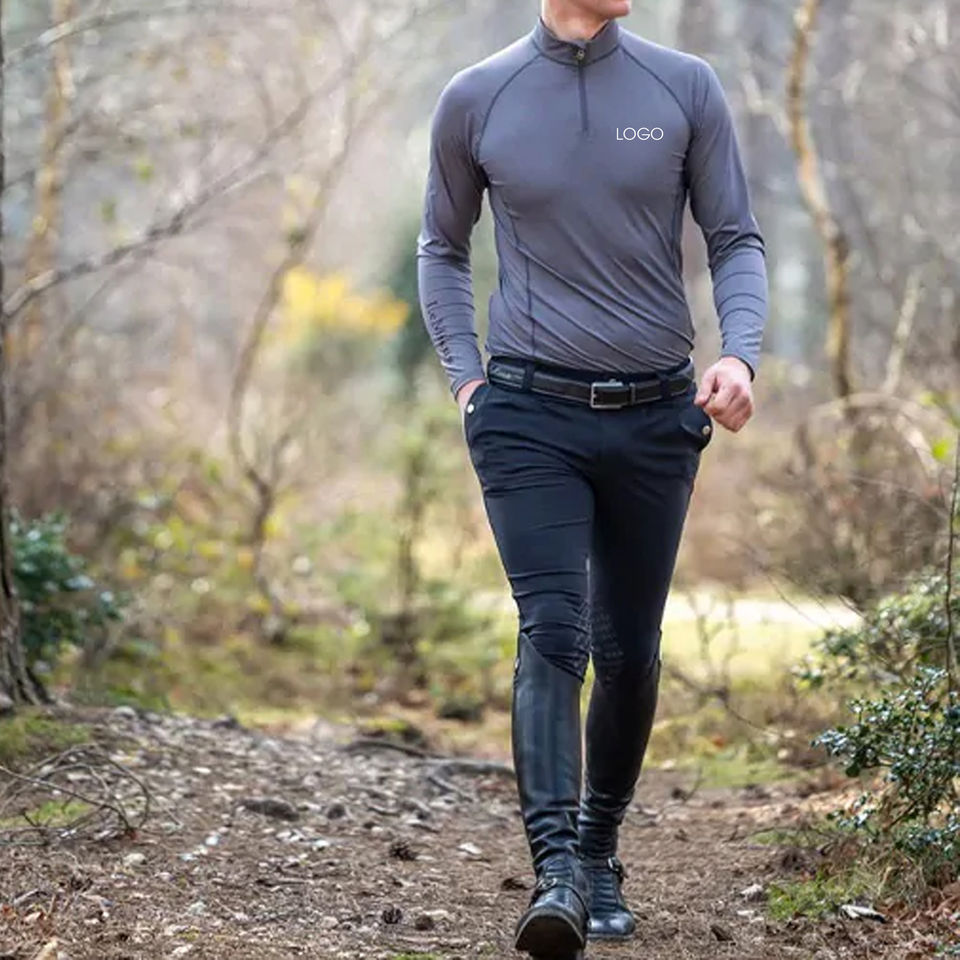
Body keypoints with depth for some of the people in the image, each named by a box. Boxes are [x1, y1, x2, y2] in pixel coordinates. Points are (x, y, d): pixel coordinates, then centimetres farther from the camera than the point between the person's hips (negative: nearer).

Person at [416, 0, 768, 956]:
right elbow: (442, 248, 15)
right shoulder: (476, 99, 2)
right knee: (552, 633, -16)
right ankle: (555, 874, -23)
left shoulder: (685, 87, 2)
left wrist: (739, 352, -12)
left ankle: (599, 851, 28)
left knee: (629, 651, 10)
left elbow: (736, 240, 6)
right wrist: (465, 376, 3)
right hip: (531, 414, -2)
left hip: (657, 417, 2)